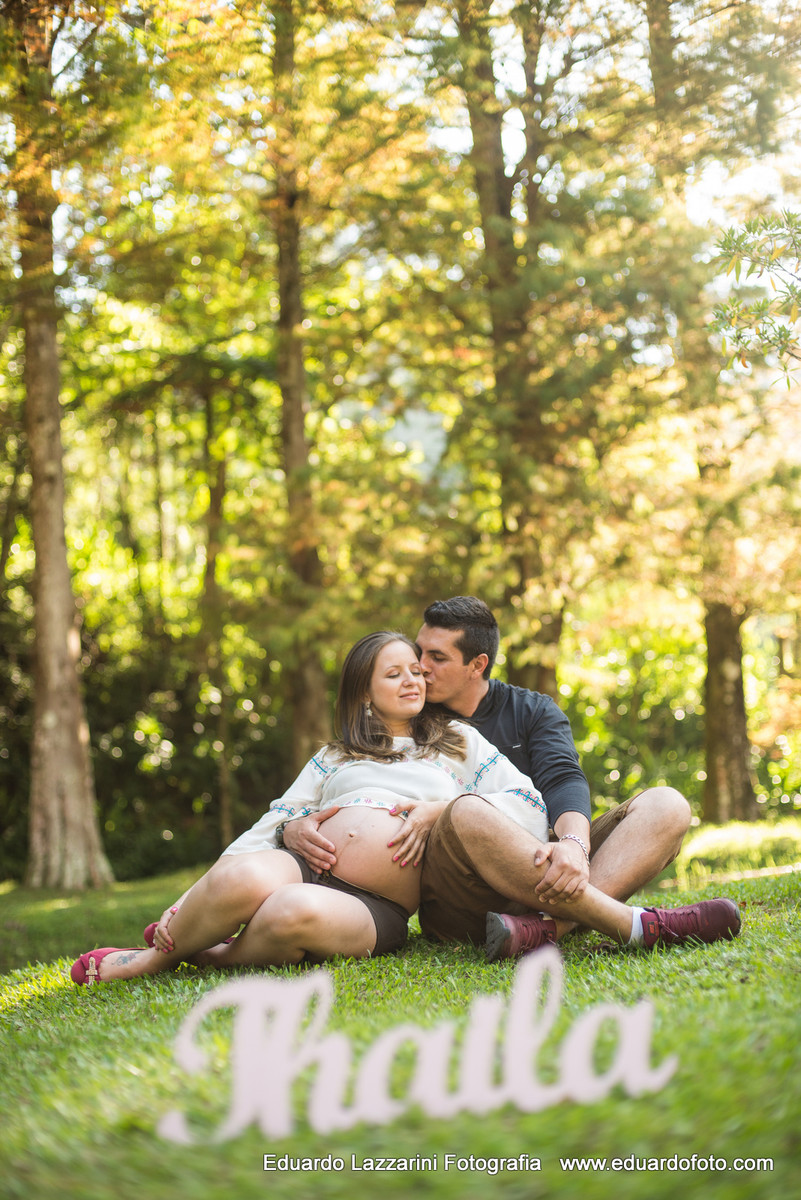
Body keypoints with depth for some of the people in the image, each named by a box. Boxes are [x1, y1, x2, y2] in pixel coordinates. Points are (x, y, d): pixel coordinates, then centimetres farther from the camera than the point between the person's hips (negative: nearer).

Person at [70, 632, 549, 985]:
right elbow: (272, 825, 22)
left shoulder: (458, 740, 23)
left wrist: (443, 809, 0)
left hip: (379, 909, -2)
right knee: (244, 878, -37)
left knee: (297, 912, -40)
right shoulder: (335, 757, 28)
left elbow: (530, 808, 13)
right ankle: (166, 946, -12)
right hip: (303, 866, 2)